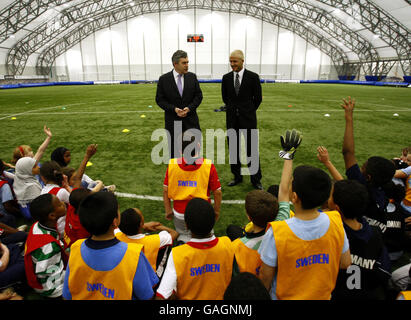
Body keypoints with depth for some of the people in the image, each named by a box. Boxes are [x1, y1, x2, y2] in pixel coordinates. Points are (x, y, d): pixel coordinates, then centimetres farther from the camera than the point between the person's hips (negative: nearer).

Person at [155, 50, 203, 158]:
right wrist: (174, 109, -16)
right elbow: (159, 99, -2)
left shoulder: (192, 77, 3)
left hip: (190, 119, 1)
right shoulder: (164, 79, -3)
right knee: (174, 151, 9)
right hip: (173, 121, -1)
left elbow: (199, 95, 4)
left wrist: (189, 108, -13)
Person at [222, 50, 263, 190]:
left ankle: (256, 179, 12)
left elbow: (258, 98, 3)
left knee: (252, 150, 0)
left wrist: (248, 111, 10)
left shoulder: (253, 77, -5)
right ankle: (237, 176, 22)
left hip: (248, 118, -3)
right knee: (233, 149, 8)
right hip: (232, 119, 3)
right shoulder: (226, 78, 4)